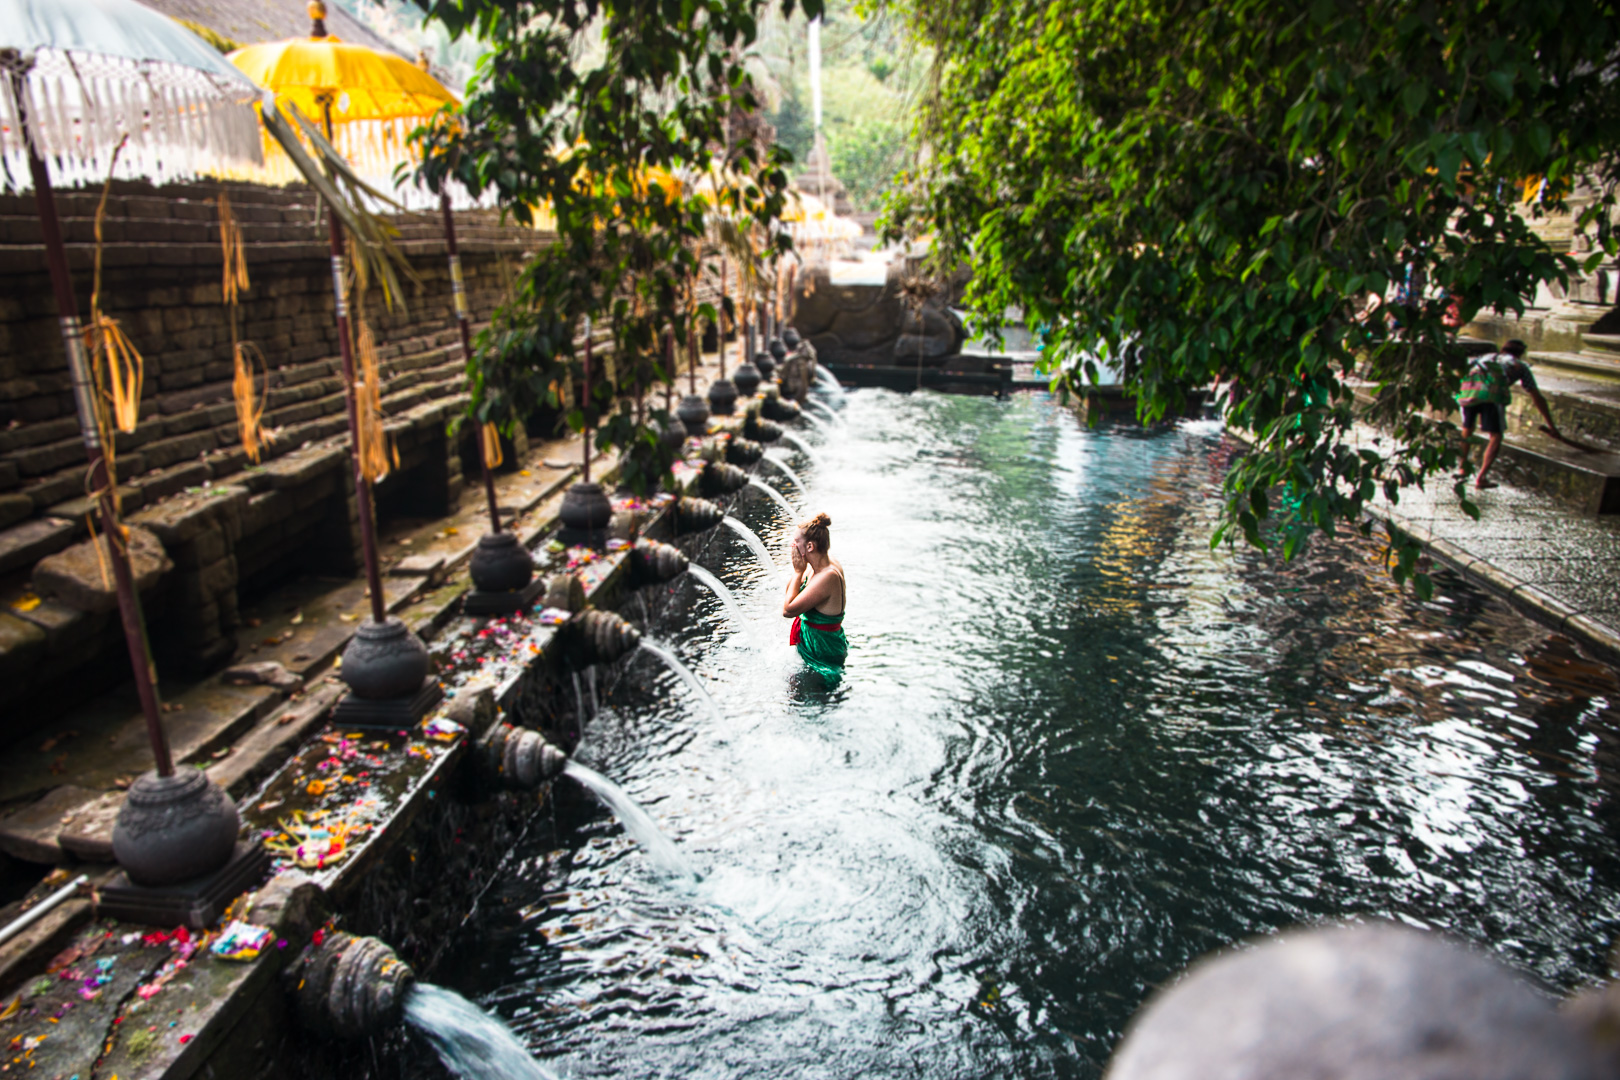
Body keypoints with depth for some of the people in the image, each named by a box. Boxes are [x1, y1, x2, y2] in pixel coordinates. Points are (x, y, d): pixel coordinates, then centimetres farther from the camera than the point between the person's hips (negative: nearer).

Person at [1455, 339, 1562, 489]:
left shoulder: (1487, 357, 39)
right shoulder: (1520, 365, 31)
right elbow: (1538, 398, 33)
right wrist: (1551, 426, 37)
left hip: (1467, 390, 3)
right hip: (1491, 393, -3)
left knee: (1467, 429, 24)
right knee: (1495, 436, 7)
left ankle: (1462, 468, 30)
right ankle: (1480, 479, -2)